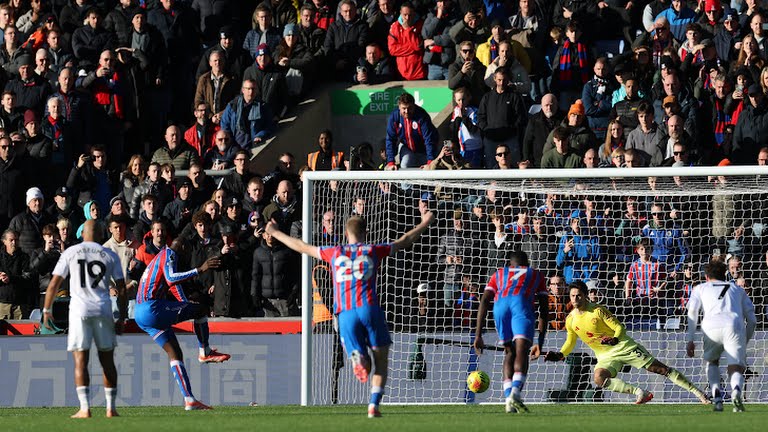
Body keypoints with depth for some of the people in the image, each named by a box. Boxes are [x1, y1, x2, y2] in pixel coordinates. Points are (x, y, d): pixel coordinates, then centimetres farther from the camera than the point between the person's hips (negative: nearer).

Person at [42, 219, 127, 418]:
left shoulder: (70, 252, 5)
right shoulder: (110, 255, 9)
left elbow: (54, 284, 3)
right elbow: (121, 289, 7)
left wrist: (46, 310, 13)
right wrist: (122, 318, 12)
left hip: (80, 310, -1)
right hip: (103, 310, 2)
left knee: (80, 360, -1)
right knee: (107, 360, 9)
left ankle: (85, 408, -10)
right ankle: (111, 407, 8)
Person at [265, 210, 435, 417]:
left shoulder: (335, 253, 15)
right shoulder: (373, 251, 11)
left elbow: (301, 247, 24)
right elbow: (404, 241, 23)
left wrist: (275, 233, 37)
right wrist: (424, 224, 38)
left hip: (345, 313, 1)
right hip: (369, 308, -1)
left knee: (364, 366, 4)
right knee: (381, 361, 10)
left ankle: (358, 358, -33)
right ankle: (374, 404, -6)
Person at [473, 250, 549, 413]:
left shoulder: (499, 274, 37)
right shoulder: (536, 275, 37)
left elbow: (484, 302, 23)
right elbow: (544, 310, 30)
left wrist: (478, 335, 18)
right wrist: (540, 343, 30)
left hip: (500, 305, 2)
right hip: (521, 303, -2)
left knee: (510, 352, 17)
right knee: (521, 352, -12)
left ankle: (508, 399, 4)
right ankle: (515, 394, -35)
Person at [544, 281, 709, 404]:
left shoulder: (598, 311, -12)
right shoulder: (570, 320, 1)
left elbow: (620, 328, -10)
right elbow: (570, 342, 15)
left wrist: (615, 339, -31)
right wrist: (560, 355, -2)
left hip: (624, 347, -4)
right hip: (606, 357, 4)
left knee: (661, 369, -7)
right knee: (599, 379, -29)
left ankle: (696, 391, 1)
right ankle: (640, 393, -20)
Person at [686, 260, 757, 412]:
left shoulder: (700, 288, 29)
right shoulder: (738, 289, 34)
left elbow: (692, 311, 10)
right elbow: (752, 320, 26)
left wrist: (690, 340, 9)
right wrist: (745, 342, 35)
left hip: (712, 327, 0)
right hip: (735, 326, 0)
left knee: (711, 361, 26)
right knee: (736, 370, 0)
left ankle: (717, 394, 1)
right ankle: (736, 391, -35)